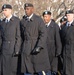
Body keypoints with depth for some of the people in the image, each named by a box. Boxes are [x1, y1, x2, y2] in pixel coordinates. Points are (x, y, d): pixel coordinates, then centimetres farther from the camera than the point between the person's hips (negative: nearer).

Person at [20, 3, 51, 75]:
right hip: (26, 49, 4)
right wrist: (23, 47, 14)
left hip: (38, 47, -4)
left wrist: (39, 46, -22)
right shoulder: (22, 21, 11)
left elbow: (43, 34, -12)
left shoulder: (39, 19, -4)